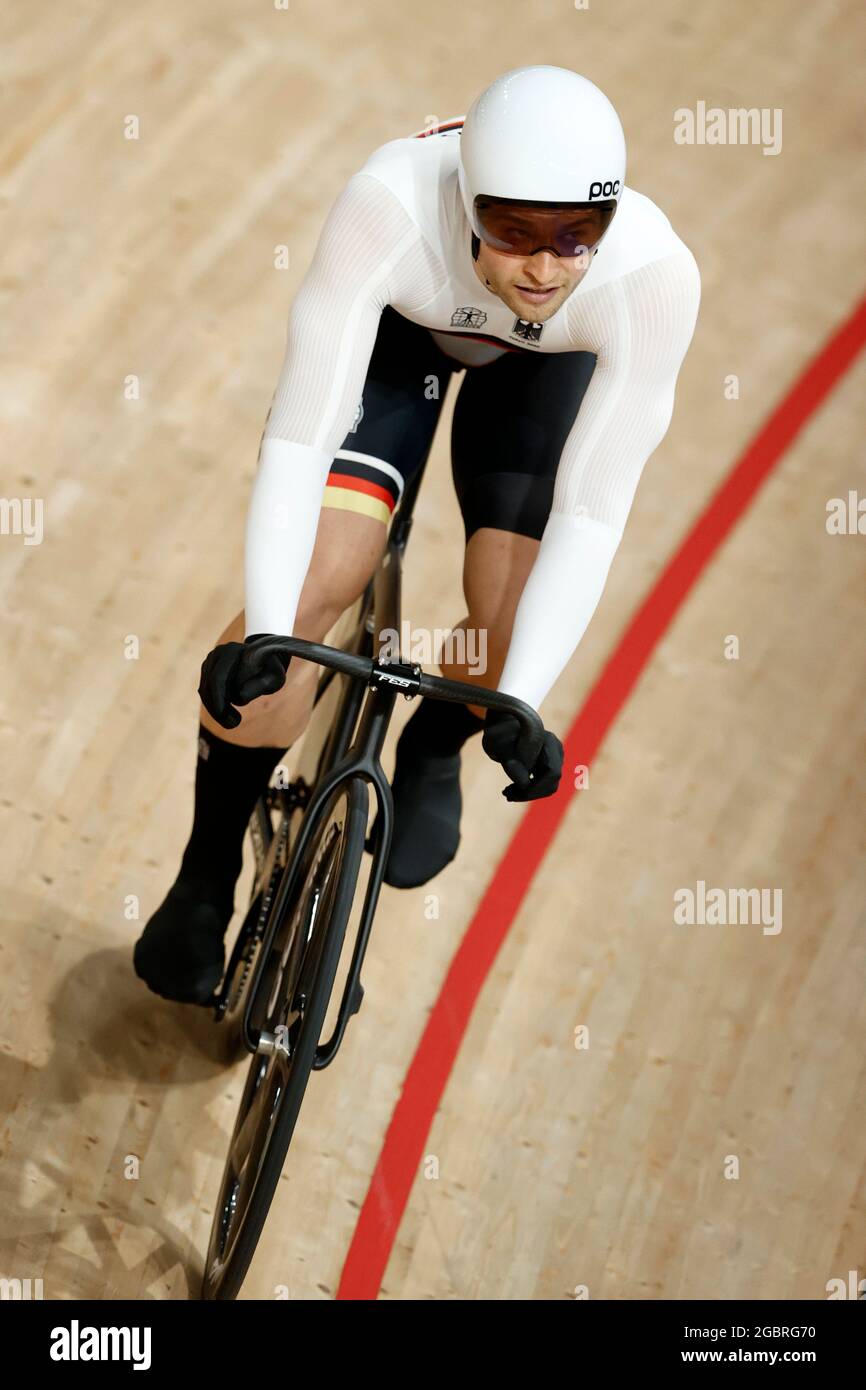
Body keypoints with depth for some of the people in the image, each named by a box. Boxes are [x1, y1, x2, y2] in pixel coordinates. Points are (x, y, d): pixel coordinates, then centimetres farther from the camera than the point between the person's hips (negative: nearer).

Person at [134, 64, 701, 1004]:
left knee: (511, 623, -17)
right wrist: (265, 627, -47)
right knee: (308, 586, -17)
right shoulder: (392, 203, -42)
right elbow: (300, 432, -39)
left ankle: (431, 755, 22)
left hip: (544, 364, 1)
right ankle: (204, 880, 5)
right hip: (396, 325, -1)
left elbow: (592, 512, -34)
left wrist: (523, 702, -40)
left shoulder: (654, 274, -39)